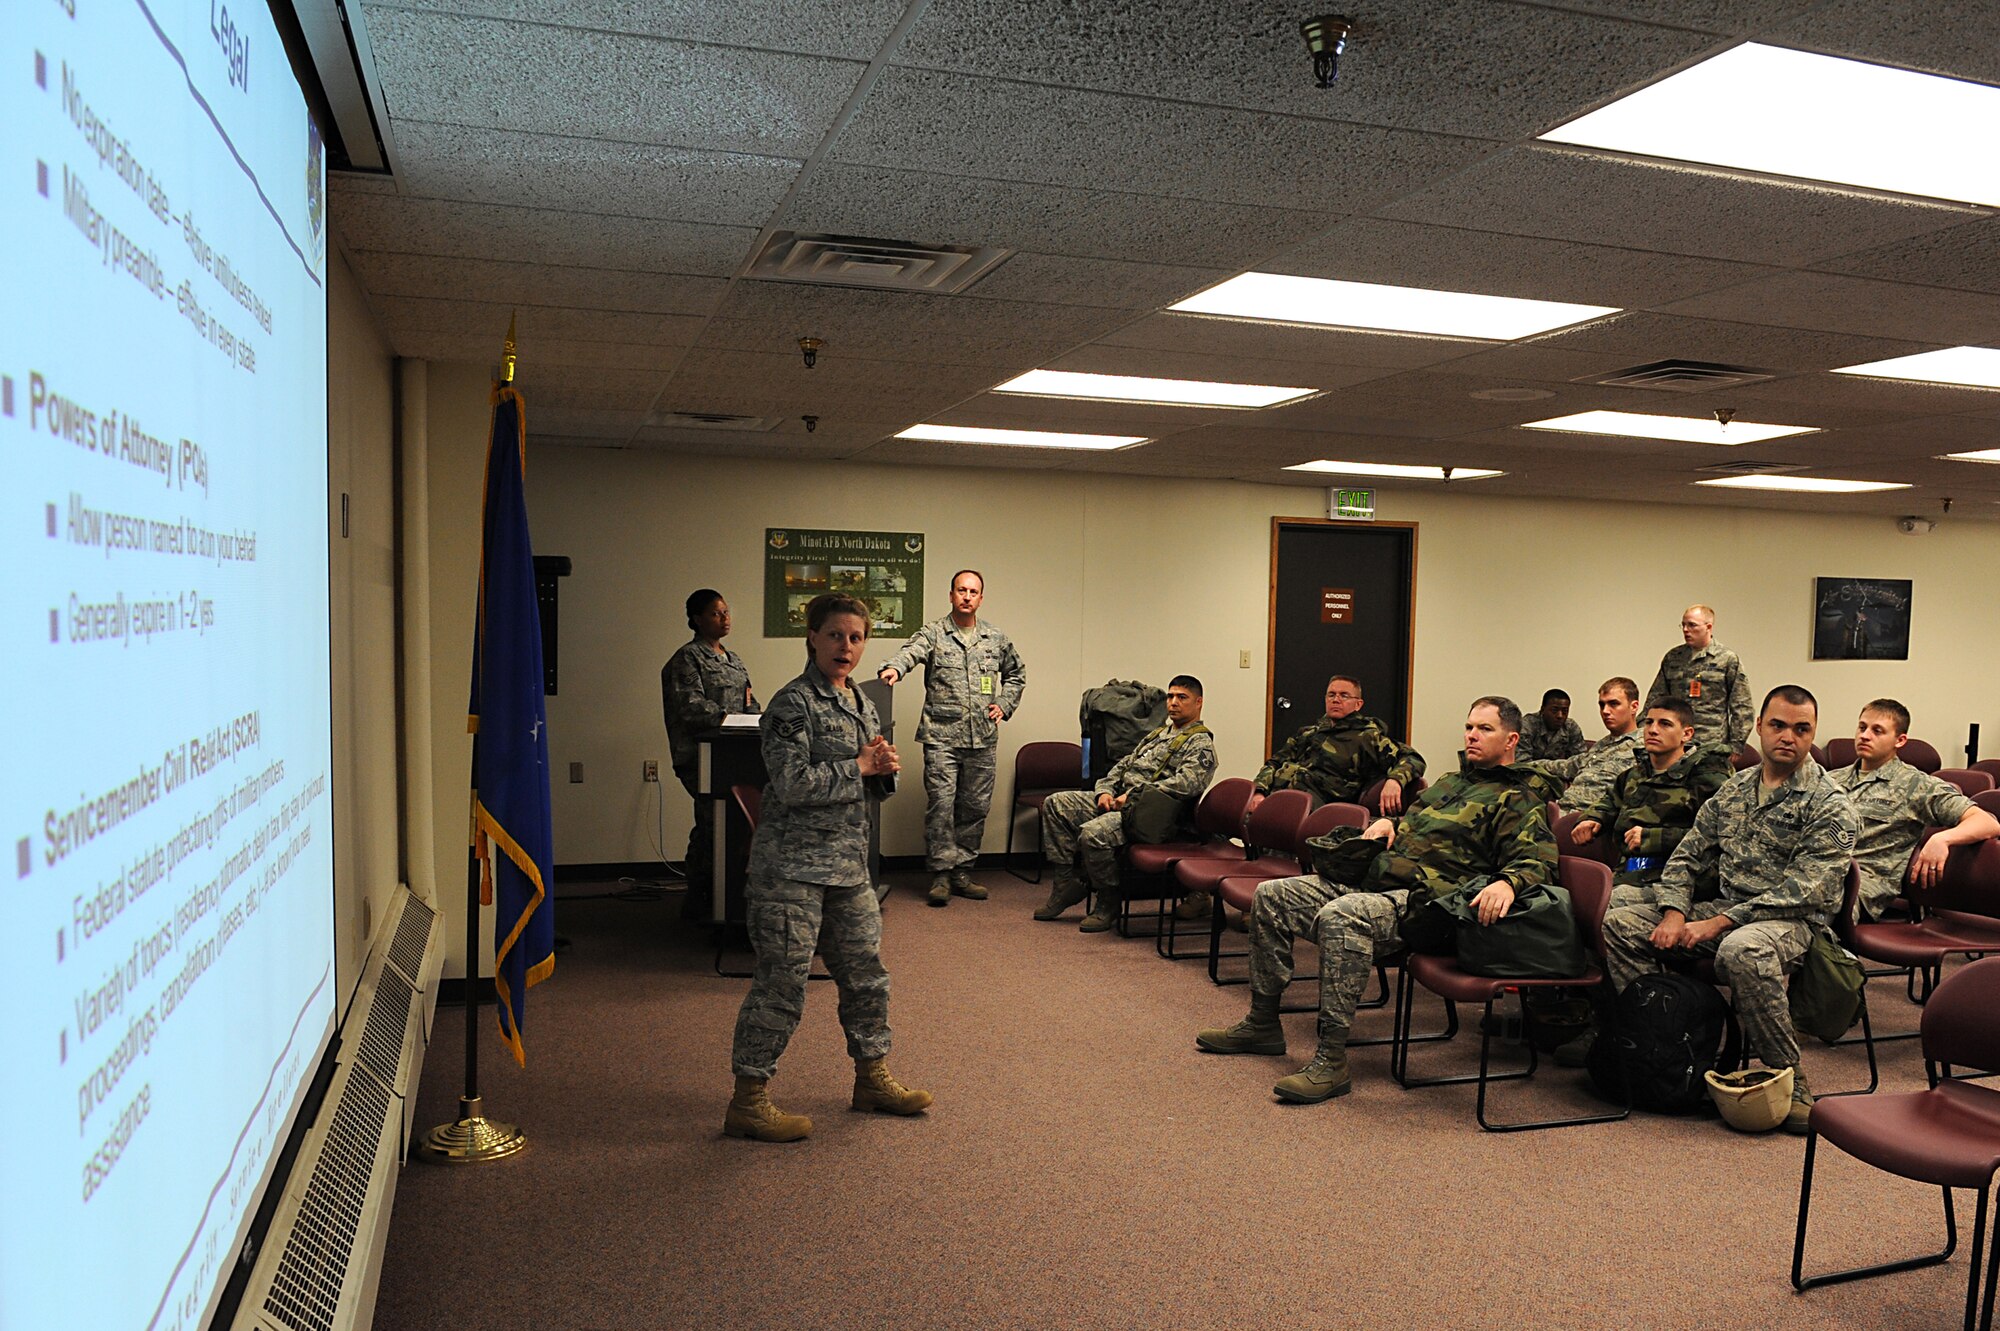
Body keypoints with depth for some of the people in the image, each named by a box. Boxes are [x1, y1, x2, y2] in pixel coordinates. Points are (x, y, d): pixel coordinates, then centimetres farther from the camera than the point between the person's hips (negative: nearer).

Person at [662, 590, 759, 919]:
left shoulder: (733, 659, 22)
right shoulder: (688, 658, -3)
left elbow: (749, 702, 21)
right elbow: (691, 705, -14)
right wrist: (729, 717, -22)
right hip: (699, 754, -7)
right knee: (711, 821, -14)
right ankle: (696, 897, -4)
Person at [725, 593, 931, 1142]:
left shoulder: (862, 703, 14)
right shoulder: (793, 704, -13)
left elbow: (873, 784, 21)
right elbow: (793, 784, -22)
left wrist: (886, 769, -2)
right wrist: (859, 767, -16)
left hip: (848, 862, 9)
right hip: (793, 865, -9)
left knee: (866, 972, 16)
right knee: (781, 983, -4)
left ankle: (872, 1079, 32)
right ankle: (747, 1101, 8)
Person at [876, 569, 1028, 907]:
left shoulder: (996, 639, 12)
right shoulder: (933, 634, 1)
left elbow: (1017, 674, 26)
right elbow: (911, 651, -20)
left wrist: (1004, 705, 11)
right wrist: (894, 667, -42)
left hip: (983, 739, 4)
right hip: (942, 736, -4)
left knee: (975, 806, 7)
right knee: (941, 803, -8)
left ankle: (962, 872, 18)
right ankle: (941, 874, 0)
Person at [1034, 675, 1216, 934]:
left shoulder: (1201, 744, -1)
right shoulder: (1158, 735, 26)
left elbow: (1187, 783, -19)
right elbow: (1122, 765, 24)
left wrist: (1133, 795, -20)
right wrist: (1106, 791, 2)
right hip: (1119, 801, 9)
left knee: (1093, 833, -33)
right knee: (1055, 804, -5)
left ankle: (1109, 904, -12)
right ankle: (1067, 881, -5)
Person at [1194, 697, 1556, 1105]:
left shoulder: (1518, 802, 2)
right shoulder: (1450, 782, 28)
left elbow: (1538, 860, -13)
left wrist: (1507, 883, -35)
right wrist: (1386, 823, 17)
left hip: (1419, 900, -9)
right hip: (1374, 880, 9)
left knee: (1340, 916, -38)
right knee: (1271, 896, 1)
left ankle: (1332, 1062, -34)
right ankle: (1262, 1024, 7)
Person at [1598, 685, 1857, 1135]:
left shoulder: (1830, 805, -7)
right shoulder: (1735, 789, 13)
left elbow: (1802, 892, -16)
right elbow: (1688, 855, 14)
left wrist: (1719, 923, -20)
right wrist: (1674, 914, -4)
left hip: (1791, 920, -6)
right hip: (1724, 910, 7)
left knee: (1741, 950, -41)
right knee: (1618, 924, -9)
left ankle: (1790, 1080, -22)